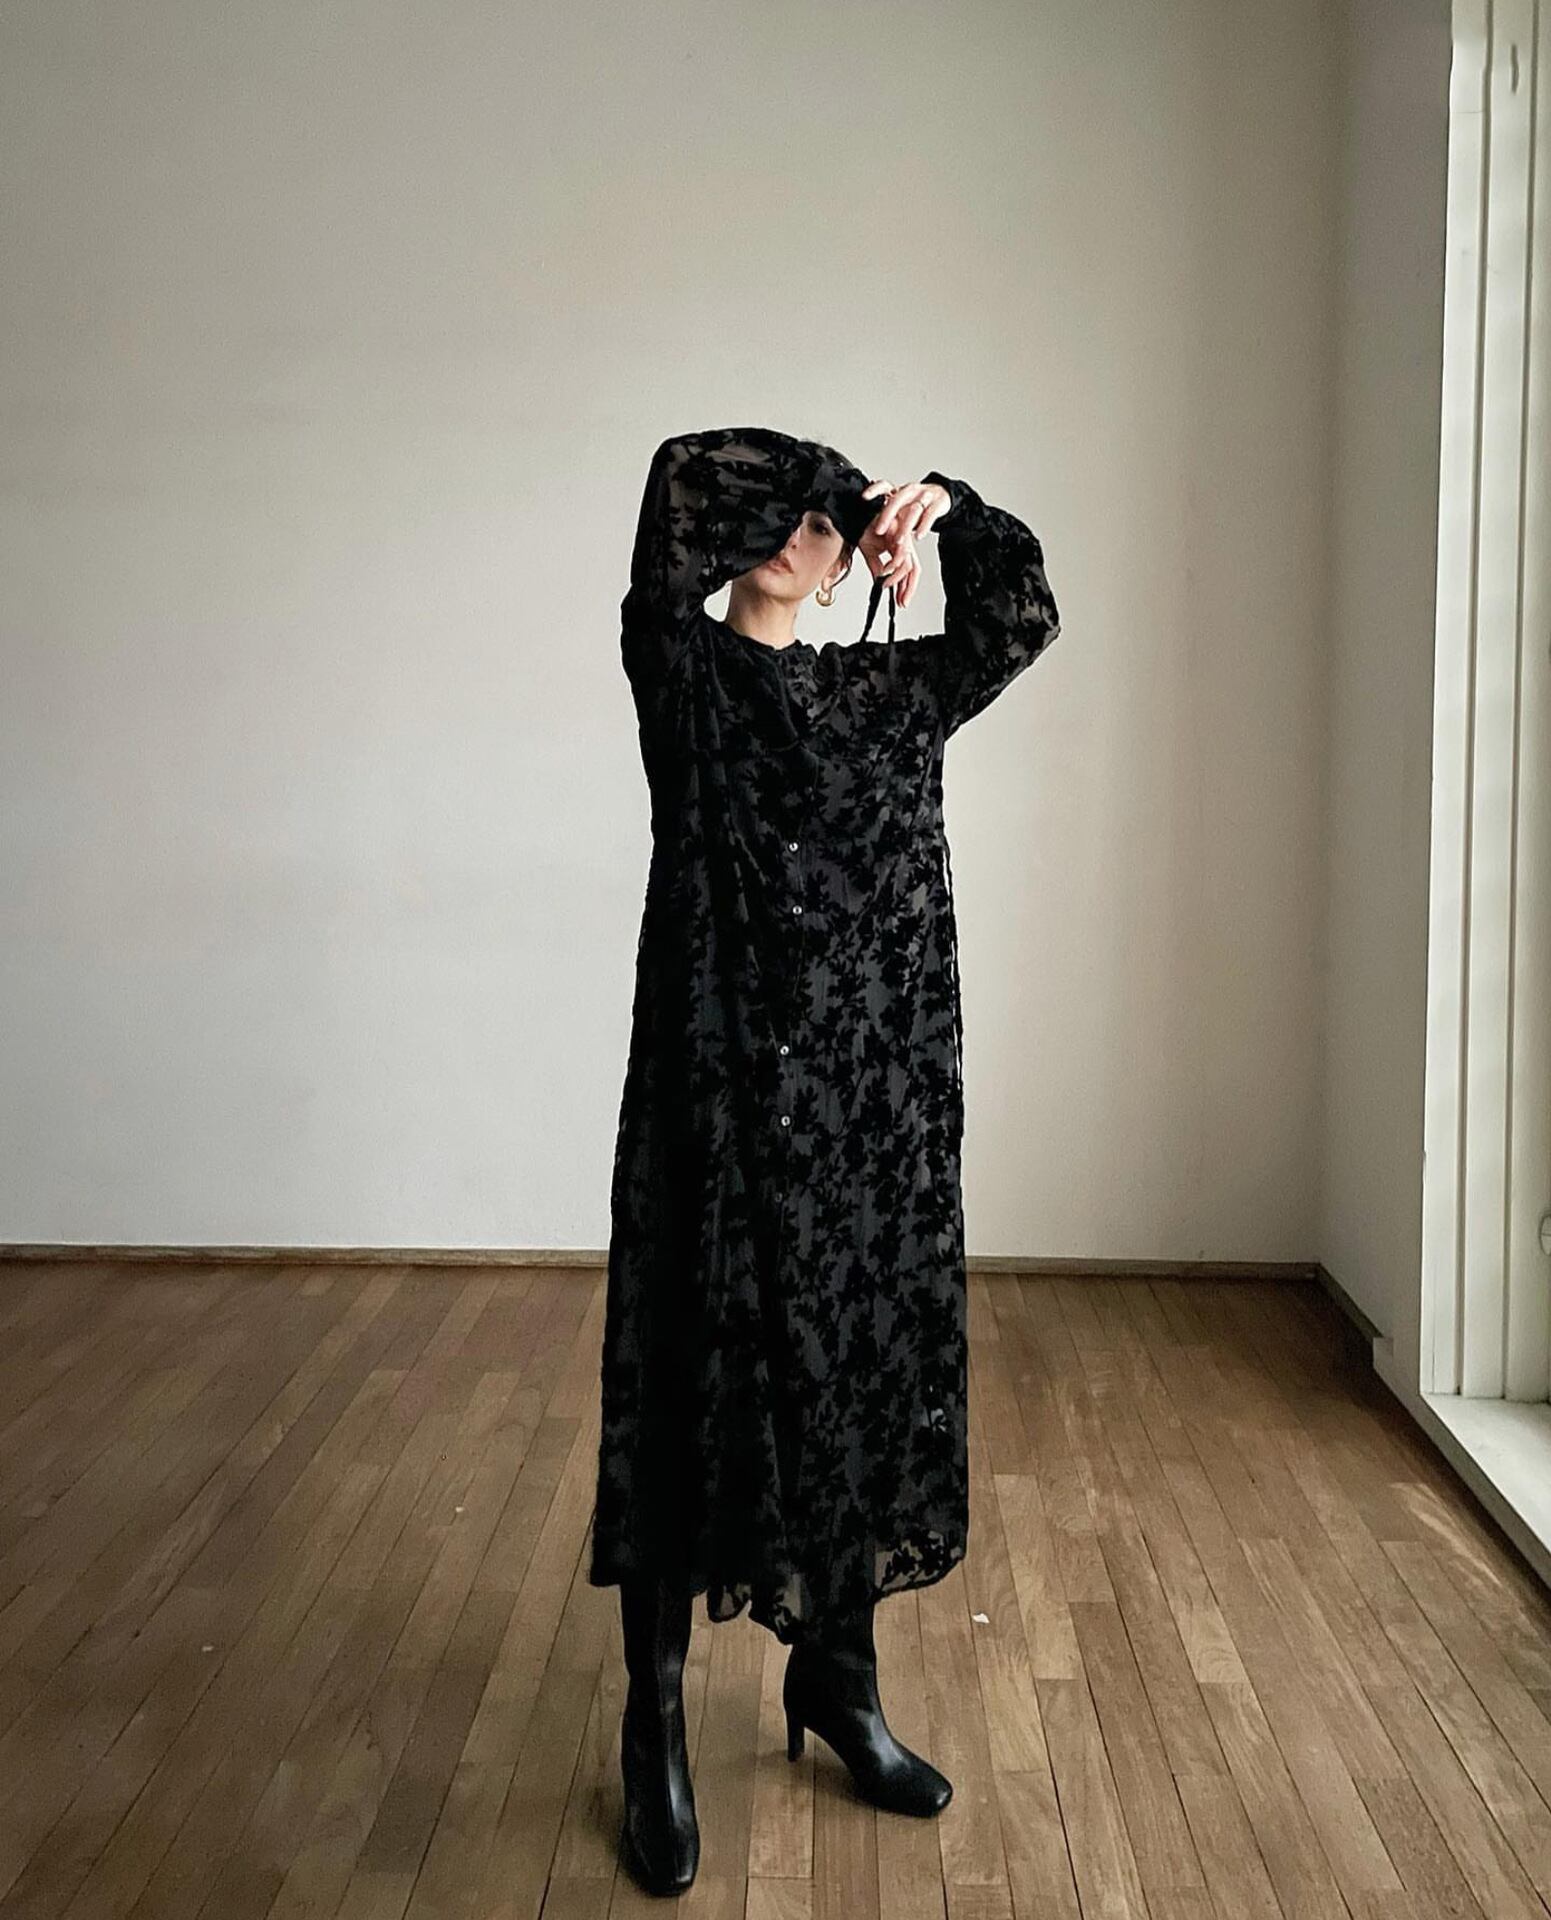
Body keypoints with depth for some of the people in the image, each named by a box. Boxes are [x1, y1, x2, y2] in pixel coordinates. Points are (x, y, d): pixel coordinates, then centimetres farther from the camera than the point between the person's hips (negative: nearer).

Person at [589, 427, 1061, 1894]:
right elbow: (681, 479, -13)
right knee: (699, 1395, 0)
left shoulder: (881, 692, 14)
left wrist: (941, 501, 2)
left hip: (870, 1098, 5)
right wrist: (835, 485, -2)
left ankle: (836, 1679, 30)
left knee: (861, 1384, 12)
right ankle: (656, 1730, 15)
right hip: (720, 1088, -5)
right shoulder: (683, 672, -1)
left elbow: (1019, 620, 16)